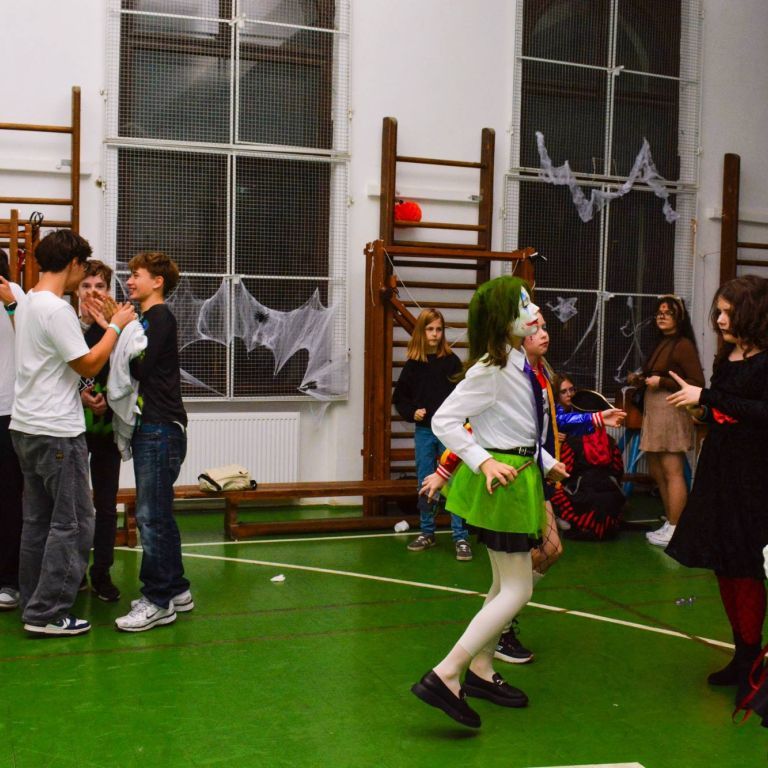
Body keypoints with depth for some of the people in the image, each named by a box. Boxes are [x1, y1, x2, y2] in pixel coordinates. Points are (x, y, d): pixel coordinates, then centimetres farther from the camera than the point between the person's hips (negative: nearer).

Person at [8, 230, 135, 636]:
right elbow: (89, 364, -14)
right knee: (72, 523, -2)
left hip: (25, 427, 10)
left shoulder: (27, 302, 11)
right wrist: (116, 325, -5)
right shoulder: (56, 309, -18)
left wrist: (83, 392, 13)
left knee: (38, 520, 15)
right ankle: (47, 614, 2)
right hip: (57, 432, -10)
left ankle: (33, 604, 23)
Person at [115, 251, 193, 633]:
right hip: (149, 428, 10)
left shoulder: (160, 316, -9)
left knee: (151, 516, -8)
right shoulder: (147, 318, 19)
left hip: (161, 429, -10)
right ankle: (175, 590, 22)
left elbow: (138, 369, -16)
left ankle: (158, 600, -1)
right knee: (159, 515, 14)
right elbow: (136, 372, 13)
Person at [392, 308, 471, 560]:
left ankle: (461, 537, 0)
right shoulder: (413, 364, 3)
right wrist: (412, 413, -6)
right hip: (423, 431, 3)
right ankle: (427, 533, 23)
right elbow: (399, 397, 10)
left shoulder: (451, 361, -2)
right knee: (424, 484, 11)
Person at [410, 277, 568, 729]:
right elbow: (444, 420, -22)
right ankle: (444, 677, -8)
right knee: (517, 590, -7)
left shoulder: (520, 365, 8)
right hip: (500, 481, -10)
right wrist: (485, 463, -28)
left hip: (519, 474, 10)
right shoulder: (491, 370, -20)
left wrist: (546, 462, 19)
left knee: (506, 584, 18)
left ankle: (480, 671, 32)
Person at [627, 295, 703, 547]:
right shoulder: (661, 344, 16)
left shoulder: (683, 345, -10)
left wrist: (661, 382, -16)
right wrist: (639, 379, 10)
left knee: (672, 472, -6)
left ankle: (674, 531, -1)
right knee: (656, 471, 14)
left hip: (671, 410, -10)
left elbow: (697, 383, -15)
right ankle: (669, 523, 24)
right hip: (653, 411, 10)